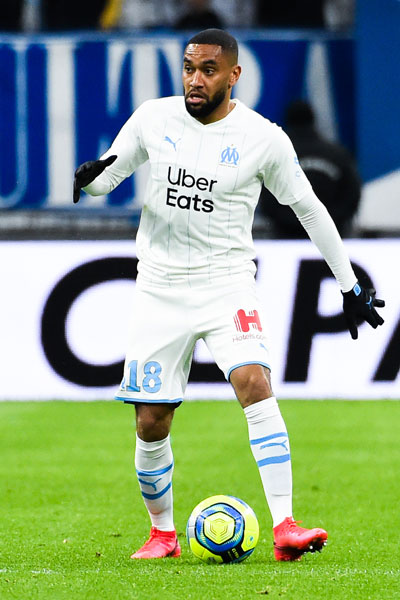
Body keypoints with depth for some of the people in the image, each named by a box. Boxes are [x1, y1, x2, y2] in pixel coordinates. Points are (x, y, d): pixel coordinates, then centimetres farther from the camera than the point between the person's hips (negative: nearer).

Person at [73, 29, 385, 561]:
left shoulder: (263, 138, -5)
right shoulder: (153, 118, 1)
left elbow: (309, 208, 5)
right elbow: (106, 176, 11)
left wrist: (350, 287, 8)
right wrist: (90, 176, -15)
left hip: (227, 284, -2)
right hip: (160, 289, 2)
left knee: (254, 382, -25)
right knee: (151, 423, 1)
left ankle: (285, 527, -28)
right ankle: (162, 532, 25)